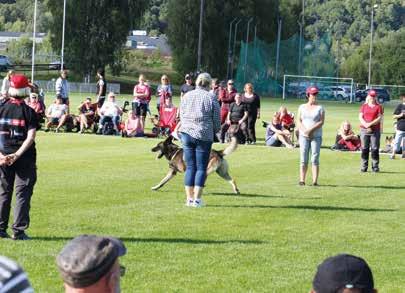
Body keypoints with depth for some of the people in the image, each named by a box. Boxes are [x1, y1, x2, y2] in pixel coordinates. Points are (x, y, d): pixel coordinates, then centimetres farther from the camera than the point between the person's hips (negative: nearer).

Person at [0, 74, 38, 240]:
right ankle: (18, 231, -1)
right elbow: (31, 137, -14)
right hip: (25, 158, -3)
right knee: (23, 193, 2)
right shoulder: (29, 112, -6)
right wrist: (17, 155, -17)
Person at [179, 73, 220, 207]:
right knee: (201, 168, 1)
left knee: (190, 167, 8)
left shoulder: (186, 96, 8)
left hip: (186, 134, 3)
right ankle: (197, 199, -3)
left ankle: (189, 198, 7)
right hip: (204, 136, -3)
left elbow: (181, 116, 12)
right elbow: (217, 121, 0)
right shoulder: (211, 98, -3)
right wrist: (214, 131, 19)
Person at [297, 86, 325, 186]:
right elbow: (299, 121, 5)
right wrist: (305, 130, -12)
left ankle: (315, 181, -7)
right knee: (303, 159, -1)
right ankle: (302, 180, -2)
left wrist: (311, 130, -15)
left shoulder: (320, 108, 6)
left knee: (315, 159, -5)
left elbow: (321, 122, -3)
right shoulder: (302, 107, 11)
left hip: (316, 136, -2)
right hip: (303, 136, 2)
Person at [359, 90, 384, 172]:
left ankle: (375, 167, -1)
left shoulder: (379, 106, 6)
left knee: (375, 149, -4)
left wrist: (370, 124, -14)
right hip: (364, 130, 2)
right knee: (364, 149, 0)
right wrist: (366, 125, -12)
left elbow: (379, 118, -4)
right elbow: (360, 117, 4)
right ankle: (364, 167, 4)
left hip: (375, 130, -2)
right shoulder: (364, 106, 12)